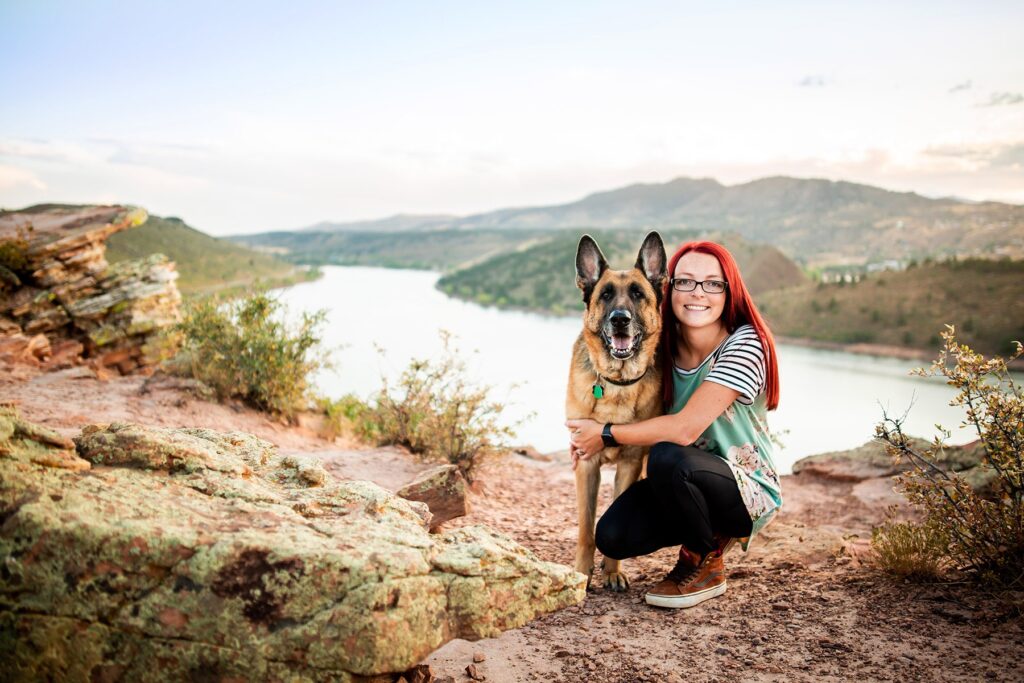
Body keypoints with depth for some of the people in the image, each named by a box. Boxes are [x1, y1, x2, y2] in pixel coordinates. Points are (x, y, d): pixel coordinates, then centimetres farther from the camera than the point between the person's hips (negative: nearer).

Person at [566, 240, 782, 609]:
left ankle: (706, 565, -6)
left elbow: (685, 428, -31)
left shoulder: (743, 345, -22)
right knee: (613, 536, -17)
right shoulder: (665, 345, -4)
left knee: (666, 458, -34)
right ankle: (712, 531, 12)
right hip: (683, 482, 6)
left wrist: (606, 435, -19)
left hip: (748, 489, -5)